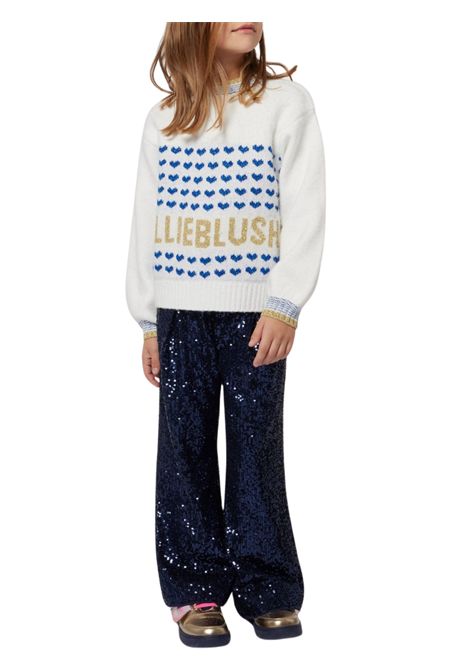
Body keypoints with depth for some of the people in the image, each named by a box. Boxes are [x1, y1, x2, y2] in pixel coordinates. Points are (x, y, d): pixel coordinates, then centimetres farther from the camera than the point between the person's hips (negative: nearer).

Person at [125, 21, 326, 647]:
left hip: (256, 313, -3)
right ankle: (195, 589, 14)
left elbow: (306, 211, -5)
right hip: (180, 312, 3)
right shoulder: (162, 119, 10)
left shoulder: (287, 101, 1)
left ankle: (267, 589, 12)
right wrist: (148, 319, 8)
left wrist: (285, 304, -14)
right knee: (185, 448, 5)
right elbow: (146, 221, 12)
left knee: (256, 449, 1)